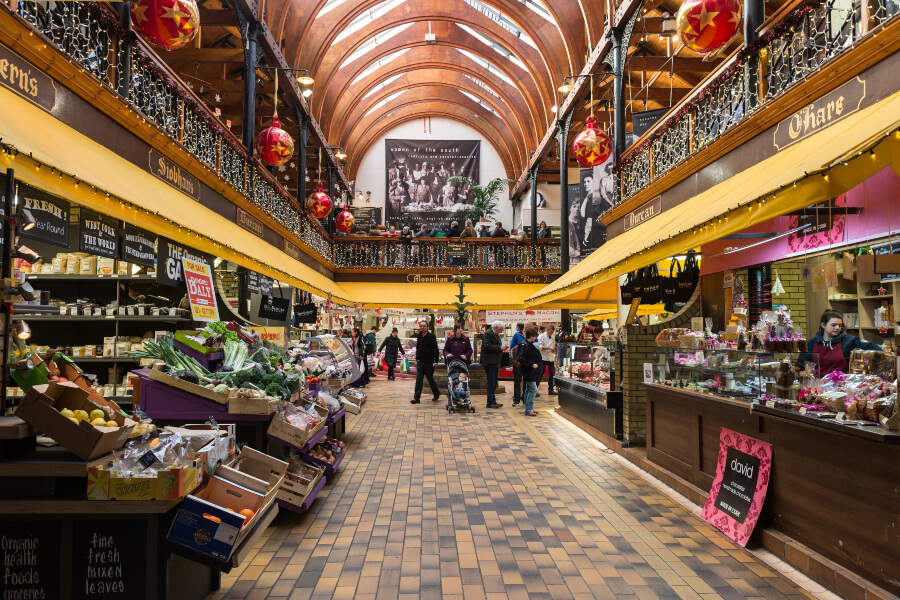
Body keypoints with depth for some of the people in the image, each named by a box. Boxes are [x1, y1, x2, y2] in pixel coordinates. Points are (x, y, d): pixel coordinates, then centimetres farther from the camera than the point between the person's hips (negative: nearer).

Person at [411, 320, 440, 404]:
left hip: (429, 363, -4)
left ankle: (437, 393, 32)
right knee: (419, 381, -2)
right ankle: (416, 398, -1)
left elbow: (436, 349, -12)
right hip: (420, 362, 4)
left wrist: (436, 361, -18)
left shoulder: (431, 336, -9)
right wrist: (417, 358, 15)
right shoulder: (419, 336, 8)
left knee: (430, 380, 9)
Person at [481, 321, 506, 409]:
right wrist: (500, 348, -21)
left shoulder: (495, 335, 19)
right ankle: (490, 402, -6)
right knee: (491, 383, -9)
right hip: (490, 363, -10)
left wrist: (502, 347, 12)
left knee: (493, 384, 12)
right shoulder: (488, 334, -12)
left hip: (495, 363, 10)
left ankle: (492, 401, 17)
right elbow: (487, 346, -23)